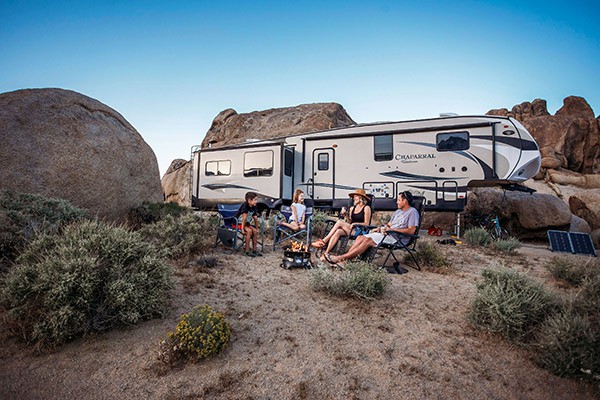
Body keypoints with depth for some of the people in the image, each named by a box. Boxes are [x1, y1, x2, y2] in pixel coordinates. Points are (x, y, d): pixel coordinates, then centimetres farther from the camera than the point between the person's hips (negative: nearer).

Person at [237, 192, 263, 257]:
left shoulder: (254, 207, -1)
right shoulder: (245, 205, -25)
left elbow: (255, 218, 3)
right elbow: (244, 218, -26)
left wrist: (257, 229, 5)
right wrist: (243, 229, -26)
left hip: (247, 223, 7)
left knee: (255, 231, -12)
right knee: (249, 231, -27)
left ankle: (254, 250, -3)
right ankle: (246, 251, -18)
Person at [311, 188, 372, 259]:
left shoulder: (366, 208, 3)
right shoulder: (352, 208, 21)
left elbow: (366, 224, -3)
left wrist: (355, 223, -17)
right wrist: (346, 216, -2)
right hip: (350, 230, 5)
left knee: (340, 222, -27)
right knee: (338, 231, -31)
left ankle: (324, 241, -28)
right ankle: (326, 253, -38)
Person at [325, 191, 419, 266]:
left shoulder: (412, 212, -3)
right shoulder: (398, 211, 24)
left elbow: (411, 231, -15)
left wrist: (392, 229, -19)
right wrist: (380, 228, 5)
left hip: (398, 238, -8)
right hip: (388, 234, 8)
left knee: (369, 240, -27)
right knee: (361, 237, -13)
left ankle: (341, 258, -29)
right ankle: (343, 260, -23)